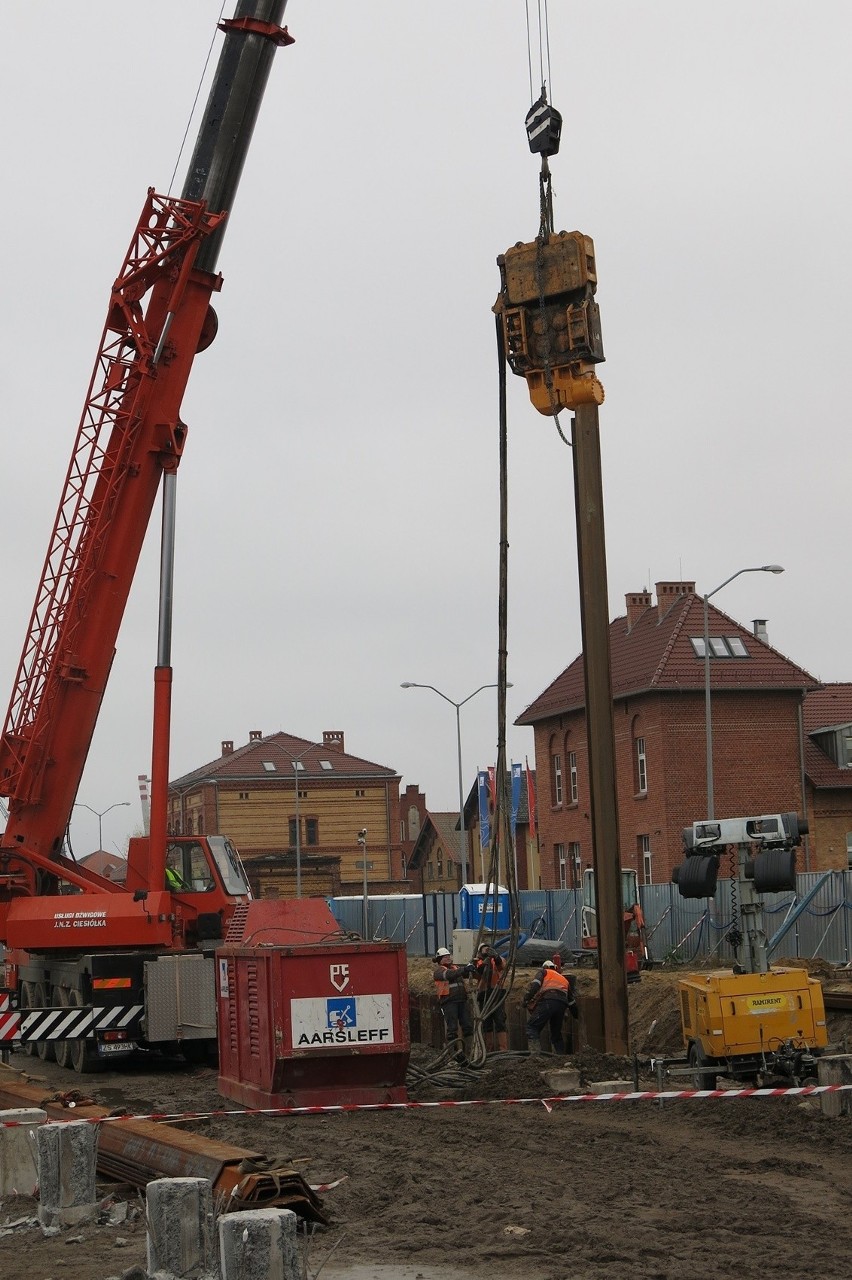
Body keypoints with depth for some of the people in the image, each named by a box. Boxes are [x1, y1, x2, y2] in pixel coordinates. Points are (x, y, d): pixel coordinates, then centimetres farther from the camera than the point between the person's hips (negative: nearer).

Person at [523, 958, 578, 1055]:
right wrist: (576, 1015, 52)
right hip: (562, 1004, 5)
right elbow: (571, 1000, 41)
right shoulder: (564, 979, 38)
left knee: (532, 1027, -6)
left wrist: (526, 999, -2)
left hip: (547, 1001, -5)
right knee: (556, 1033, 19)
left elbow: (535, 984, 3)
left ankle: (535, 1053, -22)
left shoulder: (544, 972, 25)